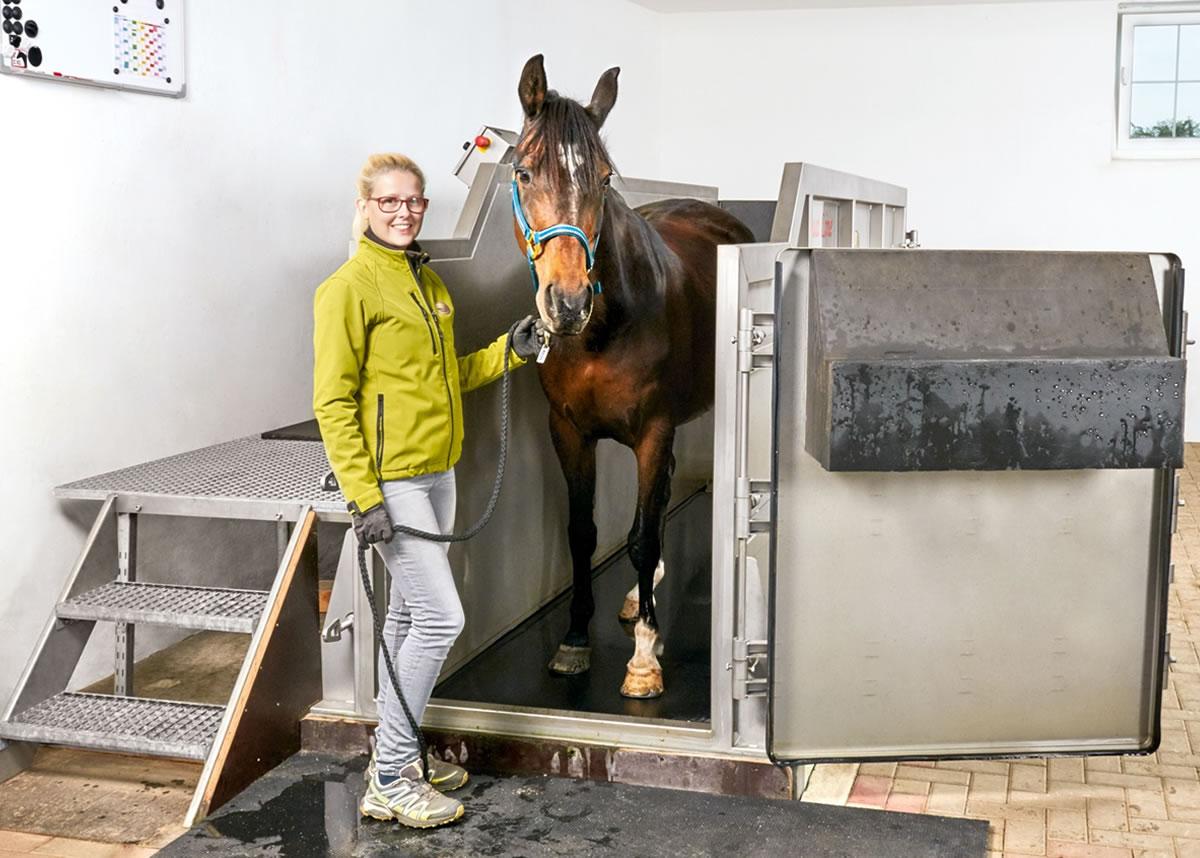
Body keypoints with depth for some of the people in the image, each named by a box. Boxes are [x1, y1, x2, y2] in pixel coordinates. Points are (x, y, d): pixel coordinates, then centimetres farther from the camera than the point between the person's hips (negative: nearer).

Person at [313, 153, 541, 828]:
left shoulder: (429, 281, 14)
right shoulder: (349, 287, -11)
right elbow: (333, 401, -15)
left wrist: (508, 352, 7)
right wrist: (362, 495, -21)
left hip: (436, 470, 9)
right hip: (390, 477, -8)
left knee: (411, 615, 15)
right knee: (441, 617, -10)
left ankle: (397, 755, 28)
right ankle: (390, 780, 1)